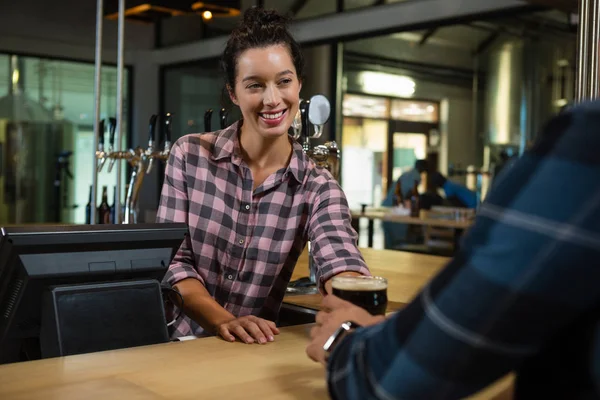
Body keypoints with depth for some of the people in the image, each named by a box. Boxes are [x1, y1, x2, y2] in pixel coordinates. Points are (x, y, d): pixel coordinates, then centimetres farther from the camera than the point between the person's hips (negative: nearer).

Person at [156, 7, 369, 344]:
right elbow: (172, 261, -5)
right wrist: (224, 321, -22)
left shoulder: (318, 188, -4)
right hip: (179, 342, 0)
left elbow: (343, 266, -21)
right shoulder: (189, 155, -3)